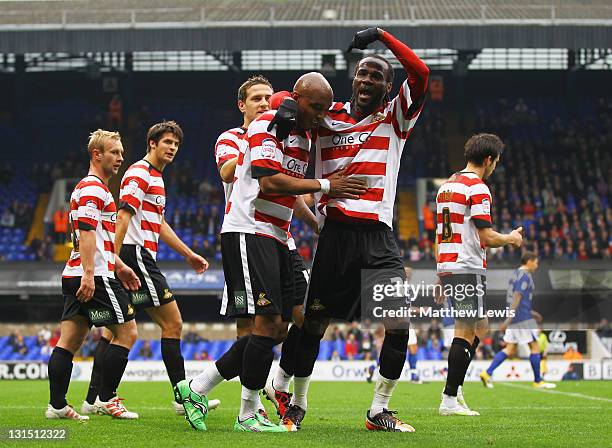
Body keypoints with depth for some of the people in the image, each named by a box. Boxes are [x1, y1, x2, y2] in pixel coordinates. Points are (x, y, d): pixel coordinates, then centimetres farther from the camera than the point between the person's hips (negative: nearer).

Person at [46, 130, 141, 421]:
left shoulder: (89, 188, 25)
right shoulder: (93, 188, -9)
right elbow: (86, 233, -19)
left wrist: (119, 266, 32)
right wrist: (88, 274, -25)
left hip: (74, 276, 10)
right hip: (95, 276, -10)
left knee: (69, 342, 4)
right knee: (126, 332, -4)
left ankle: (57, 405, 0)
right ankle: (106, 399, -4)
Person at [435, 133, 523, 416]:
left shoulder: (446, 186, 17)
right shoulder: (478, 189, -11)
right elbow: (486, 237, -16)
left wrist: (441, 277, 24)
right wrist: (511, 239, 3)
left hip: (446, 266, 9)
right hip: (468, 269, -9)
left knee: (480, 327, 17)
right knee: (466, 332, -6)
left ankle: (454, 390, 13)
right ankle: (449, 400, -6)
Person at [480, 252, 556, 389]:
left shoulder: (515, 274, 17)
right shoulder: (525, 276, -12)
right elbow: (516, 297, -21)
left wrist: (532, 312, 30)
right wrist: (509, 319, -26)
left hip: (515, 317, 9)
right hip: (523, 318, -9)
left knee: (510, 350, 7)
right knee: (535, 347, 1)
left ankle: (487, 373, -6)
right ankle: (538, 381, 7)